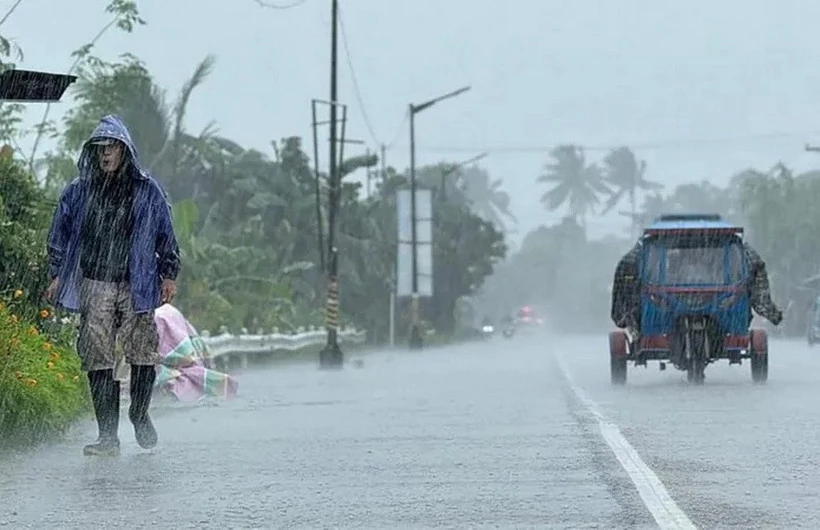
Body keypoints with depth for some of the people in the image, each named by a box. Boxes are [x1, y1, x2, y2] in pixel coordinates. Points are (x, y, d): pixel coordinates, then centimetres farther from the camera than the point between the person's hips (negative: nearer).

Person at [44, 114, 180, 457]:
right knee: (97, 360, -5)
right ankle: (107, 437, -2)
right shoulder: (78, 192, 9)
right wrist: (56, 275, 11)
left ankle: (140, 415, 23)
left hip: (136, 286, -1)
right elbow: (60, 236, 16)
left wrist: (169, 275, 6)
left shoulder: (147, 191, 6)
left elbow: (166, 236, 11)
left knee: (143, 354, -5)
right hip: (93, 286, 1)